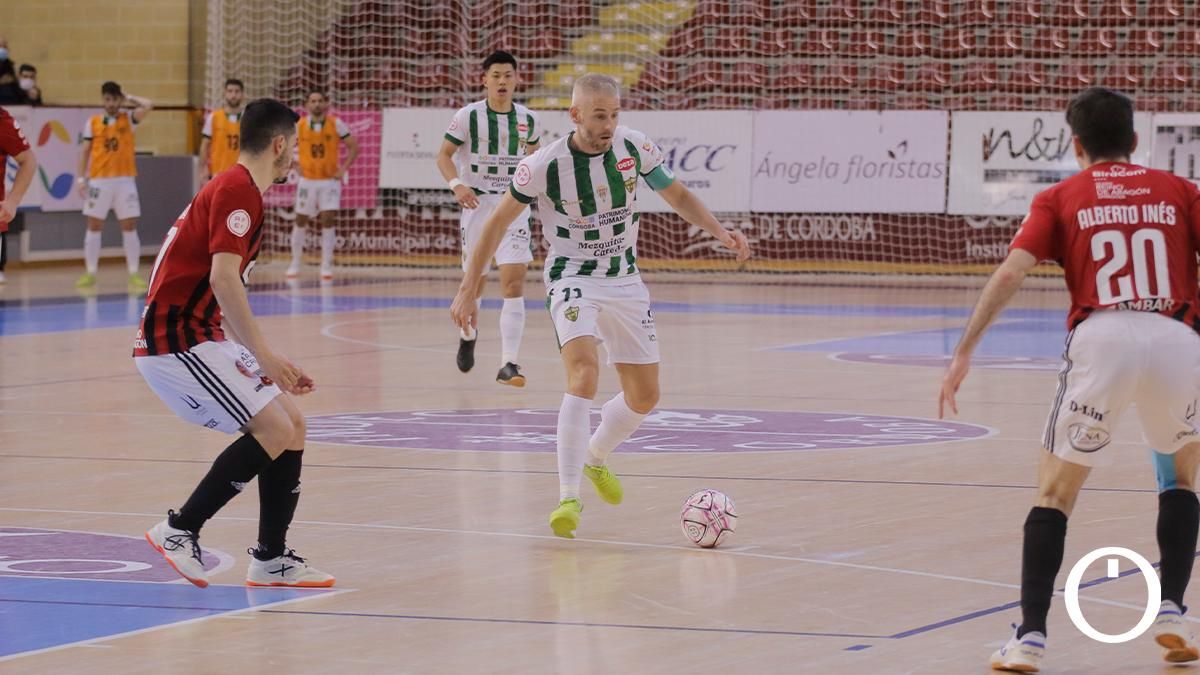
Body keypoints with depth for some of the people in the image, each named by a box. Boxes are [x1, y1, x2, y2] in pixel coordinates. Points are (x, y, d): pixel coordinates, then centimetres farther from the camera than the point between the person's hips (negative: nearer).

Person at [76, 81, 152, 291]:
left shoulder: (128, 120, 4)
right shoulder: (93, 122, 6)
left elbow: (148, 106, -12)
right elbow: (85, 151, 6)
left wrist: (128, 99, 1)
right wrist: (81, 178, -2)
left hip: (124, 180, -1)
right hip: (99, 180, 1)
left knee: (130, 227, -1)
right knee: (94, 227, 3)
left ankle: (134, 274, 2)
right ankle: (90, 273, 9)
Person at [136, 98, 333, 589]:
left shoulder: (235, 189, 19)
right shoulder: (238, 190, -13)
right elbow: (223, 277, -25)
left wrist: (270, 363, 21)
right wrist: (264, 355, -23)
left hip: (204, 336, 10)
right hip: (175, 341, -10)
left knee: (291, 422, 7)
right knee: (274, 431, -15)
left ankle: (272, 560, 11)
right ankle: (178, 530, -6)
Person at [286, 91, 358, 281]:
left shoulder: (336, 124, -7)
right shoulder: (299, 125, -5)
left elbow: (353, 147, -2)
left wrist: (343, 169, -8)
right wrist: (296, 167, -2)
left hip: (330, 180, -1)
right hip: (307, 180, 1)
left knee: (327, 221, -10)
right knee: (300, 221, 7)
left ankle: (326, 266, -3)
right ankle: (295, 264, 18)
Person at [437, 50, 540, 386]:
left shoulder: (527, 119, 2)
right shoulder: (469, 116, -5)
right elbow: (444, 155, -2)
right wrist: (457, 185, -19)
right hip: (478, 205, -1)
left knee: (514, 281, -14)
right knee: (476, 280, 11)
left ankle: (508, 364, -17)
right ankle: (467, 334, 44)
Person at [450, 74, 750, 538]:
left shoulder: (635, 147, -10)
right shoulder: (545, 165, -20)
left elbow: (677, 195, 6)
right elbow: (499, 221, -8)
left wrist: (719, 231, -9)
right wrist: (469, 289, -8)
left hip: (625, 282, 5)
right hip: (572, 279, -5)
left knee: (644, 397, 9)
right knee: (584, 372, -29)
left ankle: (596, 459, 39)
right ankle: (568, 497, -29)